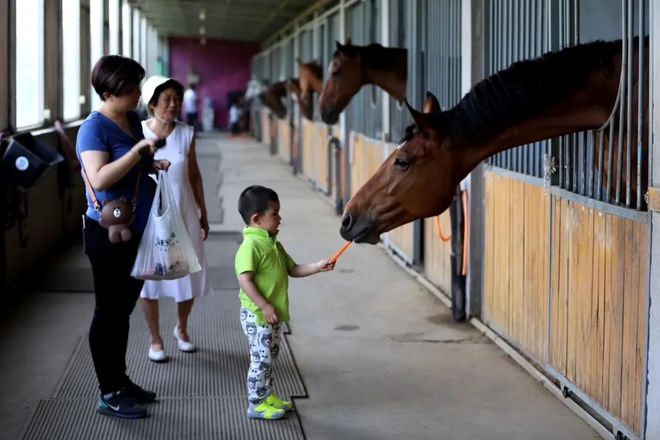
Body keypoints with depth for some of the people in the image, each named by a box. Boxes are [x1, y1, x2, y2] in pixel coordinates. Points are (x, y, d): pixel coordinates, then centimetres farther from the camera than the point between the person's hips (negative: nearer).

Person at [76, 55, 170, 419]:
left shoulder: (133, 120, 9)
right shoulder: (94, 128, -16)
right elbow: (99, 179, -29)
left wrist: (154, 165, 5)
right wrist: (138, 150, -29)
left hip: (137, 230, 8)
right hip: (108, 232, -8)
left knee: (123, 309, 16)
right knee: (108, 311, 1)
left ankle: (120, 380, 28)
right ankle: (108, 394, 10)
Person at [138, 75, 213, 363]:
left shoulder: (186, 134, -1)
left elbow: (194, 176, 7)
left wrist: (203, 213, 11)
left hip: (182, 214, 2)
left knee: (187, 275, 9)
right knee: (148, 276, 4)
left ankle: (181, 329, 36)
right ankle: (155, 339, 21)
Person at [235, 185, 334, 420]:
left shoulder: (274, 245, 11)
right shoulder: (250, 246, -20)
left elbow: (292, 269, 17)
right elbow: (245, 280, -25)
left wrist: (319, 266, 5)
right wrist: (264, 306, -26)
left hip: (273, 314, 10)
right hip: (257, 315, -10)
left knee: (269, 356, 19)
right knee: (261, 359, -3)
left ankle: (268, 396, 32)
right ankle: (256, 405, 8)